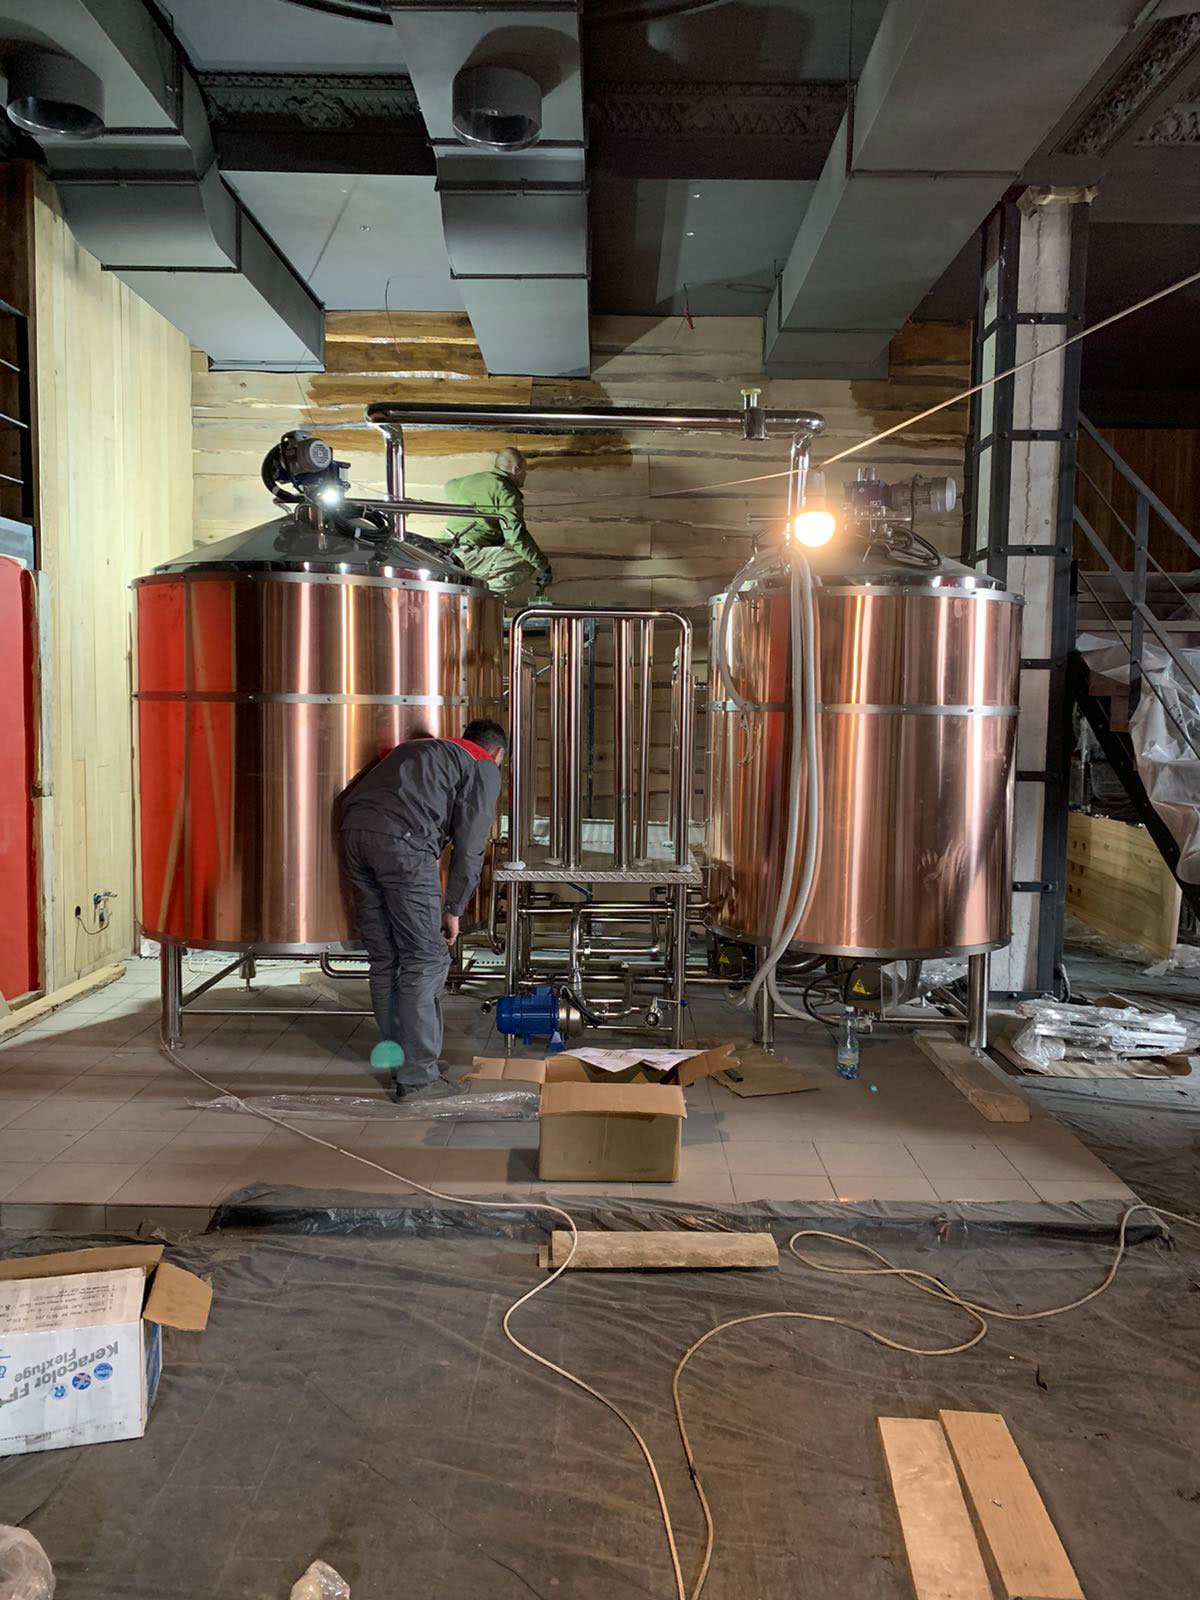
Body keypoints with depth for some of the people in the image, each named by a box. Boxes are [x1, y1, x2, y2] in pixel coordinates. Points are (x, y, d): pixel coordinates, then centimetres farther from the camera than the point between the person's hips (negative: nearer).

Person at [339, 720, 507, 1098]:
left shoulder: (418, 749, 35)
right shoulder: (484, 769, 14)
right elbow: (469, 847, 5)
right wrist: (453, 909, 14)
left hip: (354, 831, 7)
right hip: (401, 840, -7)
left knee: (384, 958, 15)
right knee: (425, 959, 1)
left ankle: (396, 1057, 24)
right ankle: (417, 1073, 3)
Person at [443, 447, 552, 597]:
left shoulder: (471, 479, 20)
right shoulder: (506, 492, -6)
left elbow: (450, 487, 44)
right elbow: (515, 534, -18)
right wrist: (543, 566, -13)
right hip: (470, 557, -9)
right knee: (531, 566, -15)